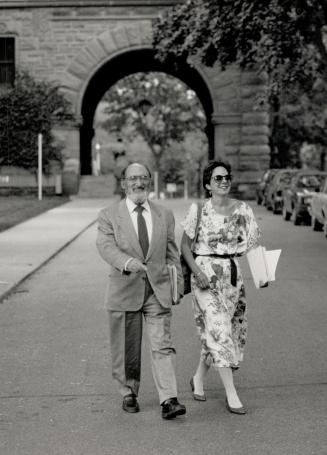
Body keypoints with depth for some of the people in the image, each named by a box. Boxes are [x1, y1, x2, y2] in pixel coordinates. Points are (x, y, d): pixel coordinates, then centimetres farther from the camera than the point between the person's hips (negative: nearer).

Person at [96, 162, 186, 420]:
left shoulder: (164, 215, 10)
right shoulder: (109, 215, -1)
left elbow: (172, 252, 14)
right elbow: (106, 246, -16)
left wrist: (178, 283, 9)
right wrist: (128, 263, -34)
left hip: (158, 290, 1)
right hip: (125, 290, -1)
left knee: (162, 345, -7)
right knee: (127, 349, 9)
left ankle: (169, 400, -10)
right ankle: (129, 394, 28)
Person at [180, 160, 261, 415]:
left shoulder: (242, 209, 3)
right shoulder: (198, 210, -5)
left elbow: (252, 243, 5)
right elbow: (185, 245, 0)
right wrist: (197, 272, -12)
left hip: (232, 272, 4)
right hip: (205, 272, -4)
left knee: (219, 331, 10)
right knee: (219, 329, -11)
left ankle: (198, 379, 33)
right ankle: (231, 394, -8)